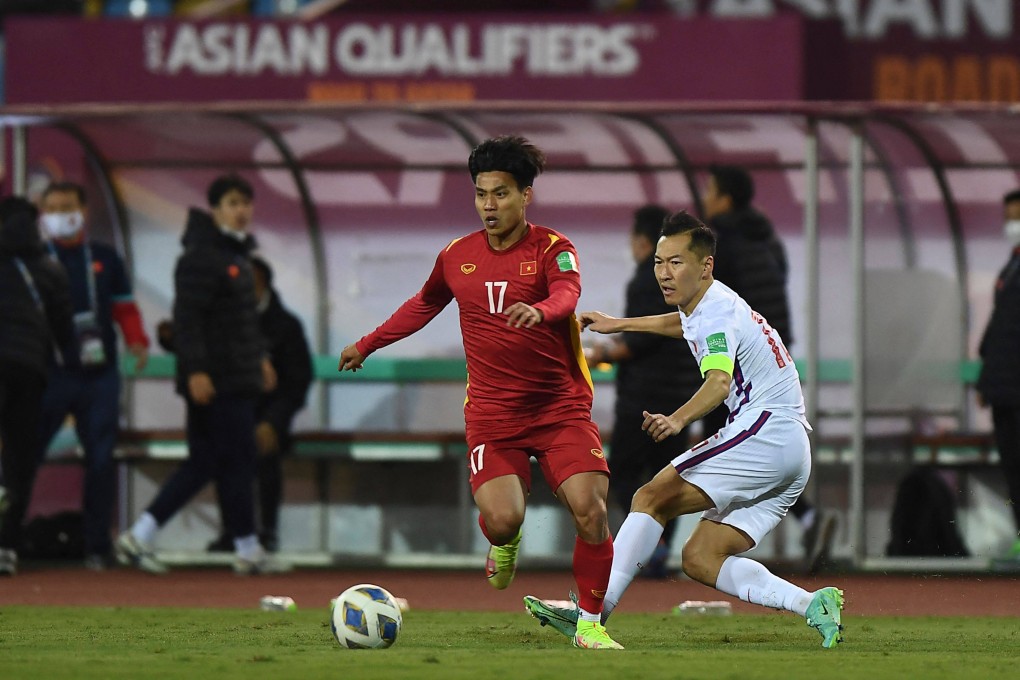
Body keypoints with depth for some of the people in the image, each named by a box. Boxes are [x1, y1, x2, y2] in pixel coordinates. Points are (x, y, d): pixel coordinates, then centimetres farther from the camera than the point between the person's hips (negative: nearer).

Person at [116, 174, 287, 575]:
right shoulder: (202, 257, -13)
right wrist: (195, 370, -25)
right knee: (237, 462, -4)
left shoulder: (236, 254, 18)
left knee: (204, 463, 8)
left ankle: (139, 538, 9)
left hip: (238, 378, 10)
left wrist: (260, 357, 28)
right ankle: (248, 550, 4)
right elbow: (187, 317, -20)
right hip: (215, 383, -10)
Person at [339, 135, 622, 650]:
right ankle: (505, 542, 21)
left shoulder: (552, 248, -6)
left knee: (589, 508, -17)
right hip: (491, 411, 2)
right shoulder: (457, 256, 8)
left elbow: (568, 292, -29)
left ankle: (590, 624, 0)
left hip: (561, 406, -2)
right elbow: (424, 304, 28)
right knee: (501, 520, -19)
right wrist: (369, 344, 37)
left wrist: (540, 310, -52)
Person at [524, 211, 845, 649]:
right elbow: (685, 324, 46)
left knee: (652, 498, -15)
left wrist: (678, 419, -51)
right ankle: (813, 605, -11)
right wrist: (619, 325, 52)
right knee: (699, 558, 2)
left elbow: (719, 382, -33)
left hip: (765, 430, -10)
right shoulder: (703, 305, 18)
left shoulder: (716, 314, -13)